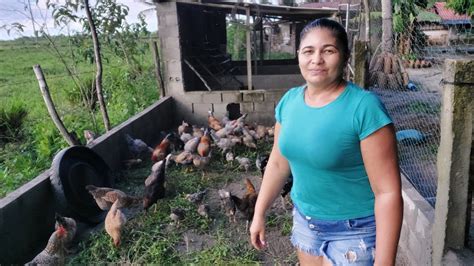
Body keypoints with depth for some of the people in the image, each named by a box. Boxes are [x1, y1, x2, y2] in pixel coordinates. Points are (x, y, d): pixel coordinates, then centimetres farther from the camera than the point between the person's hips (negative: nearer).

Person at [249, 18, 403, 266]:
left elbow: (388, 192, -21)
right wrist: (259, 213, 10)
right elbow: (278, 163, 6)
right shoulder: (289, 100, -5)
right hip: (304, 219, 6)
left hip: (354, 229, -5)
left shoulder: (364, 107, -23)